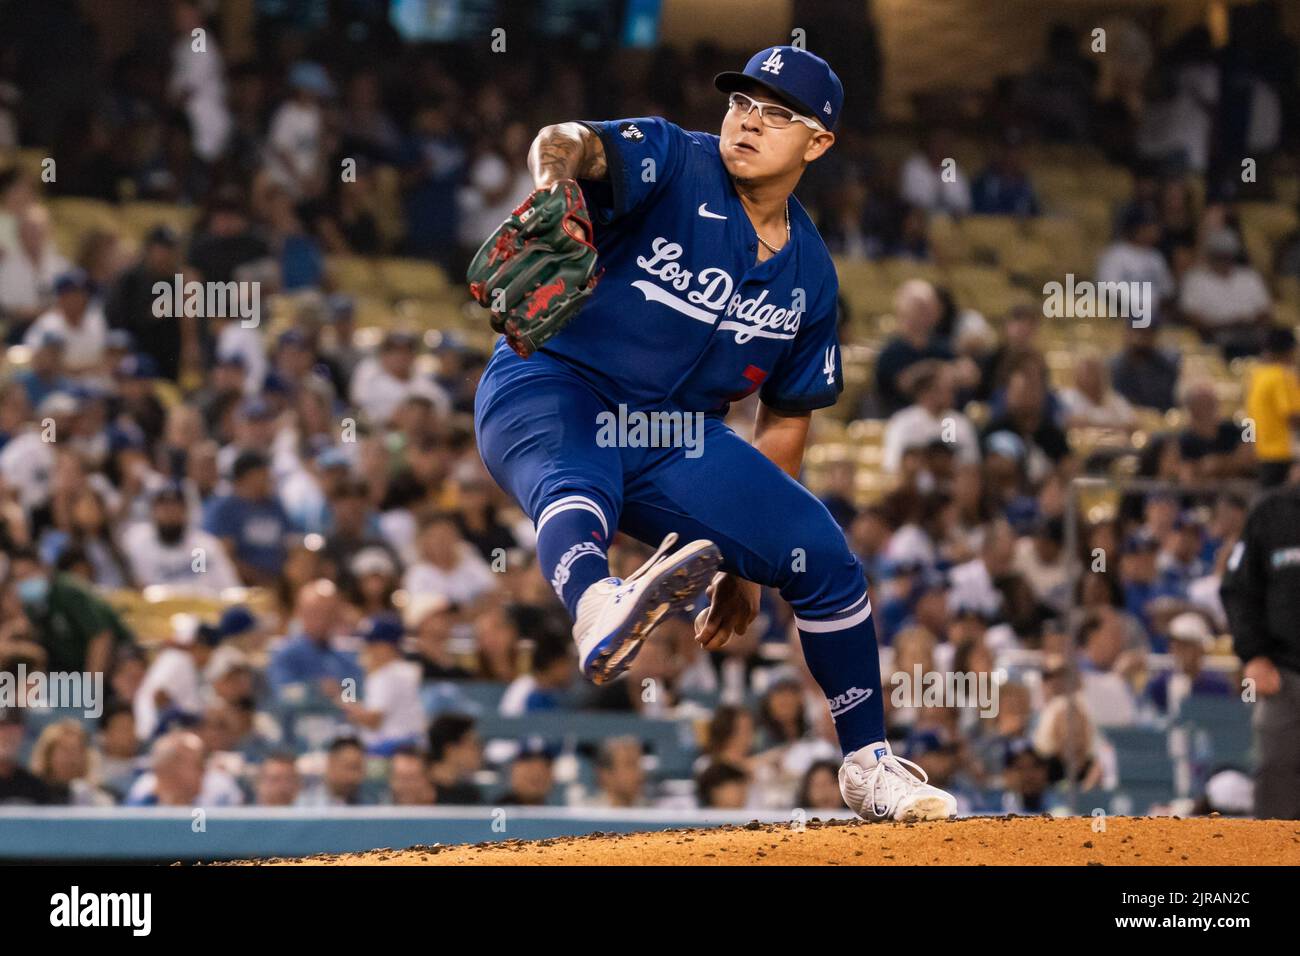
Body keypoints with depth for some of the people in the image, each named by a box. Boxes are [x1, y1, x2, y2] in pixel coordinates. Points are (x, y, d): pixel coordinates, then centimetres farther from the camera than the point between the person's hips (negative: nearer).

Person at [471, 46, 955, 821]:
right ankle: (597, 607, -75)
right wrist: (557, 170, -57)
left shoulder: (809, 274, 6)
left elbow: (786, 417, 14)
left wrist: (746, 559, 12)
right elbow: (574, 142, -31)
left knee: (825, 556, -1)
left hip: (678, 439, 6)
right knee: (578, 487, -40)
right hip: (553, 385, -6)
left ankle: (869, 765, 15)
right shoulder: (673, 164, -9)